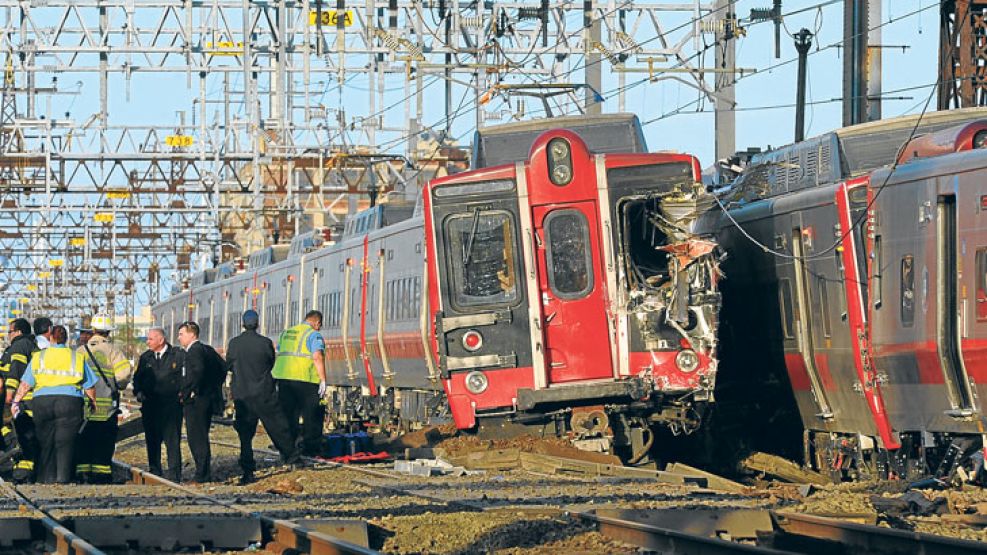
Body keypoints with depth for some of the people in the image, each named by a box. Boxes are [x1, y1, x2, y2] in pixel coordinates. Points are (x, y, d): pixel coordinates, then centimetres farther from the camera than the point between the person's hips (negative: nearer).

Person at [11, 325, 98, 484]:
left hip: (42, 401, 1)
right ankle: (63, 477, -11)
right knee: (65, 442, -1)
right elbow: (89, 386, 12)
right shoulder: (77, 358, 10)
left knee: (45, 442, 8)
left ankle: (47, 478, 8)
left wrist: (16, 401, 14)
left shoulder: (39, 357, 9)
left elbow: (25, 384, 5)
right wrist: (93, 402, 27)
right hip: (70, 400, -1)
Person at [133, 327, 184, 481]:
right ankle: (154, 472, 15)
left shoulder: (179, 355, 0)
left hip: (171, 404, -4)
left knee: (172, 440, -6)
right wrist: (138, 392, 2)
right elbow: (137, 377, 19)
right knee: (152, 440, 7)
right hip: (150, 405, 4)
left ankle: (174, 474, -3)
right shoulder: (145, 357, 13)